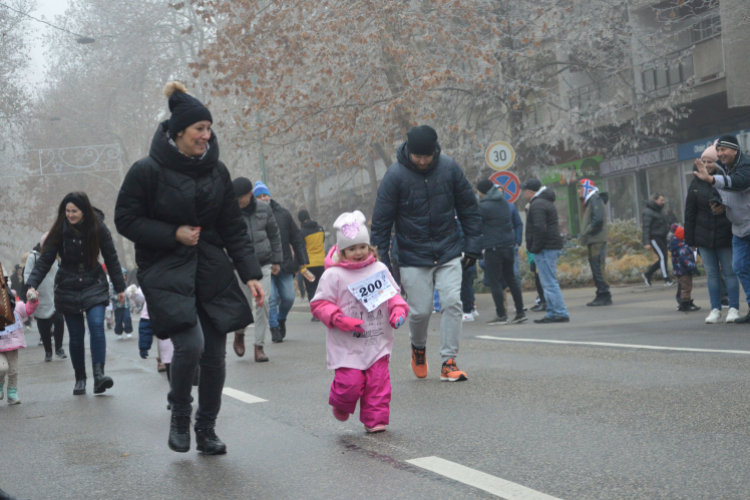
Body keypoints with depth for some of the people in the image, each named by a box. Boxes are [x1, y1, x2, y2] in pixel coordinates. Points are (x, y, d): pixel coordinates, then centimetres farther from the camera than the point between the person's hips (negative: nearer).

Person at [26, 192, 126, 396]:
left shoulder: (98, 228, -7)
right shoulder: (60, 231, -7)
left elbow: (111, 259, 1)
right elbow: (45, 260, -11)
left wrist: (120, 288, 4)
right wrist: (32, 285, -24)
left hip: (94, 285, -1)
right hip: (68, 289, 1)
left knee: (96, 325, -21)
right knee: (75, 335, 3)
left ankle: (99, 374, -26)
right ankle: (80, 379, 14)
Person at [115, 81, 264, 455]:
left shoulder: (216, 171, 7)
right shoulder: (147, 171, -7)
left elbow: (234, 228, 8)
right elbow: (126, 220, -3)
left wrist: (250, 274, -2)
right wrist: (174, 235, -13)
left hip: (213, 273, 5)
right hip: (166, 273, -4)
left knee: (215, 353, 3)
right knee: (190, 344, -21)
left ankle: (206, 430, 23)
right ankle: (180, 417, 7)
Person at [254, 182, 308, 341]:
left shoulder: (283, 213, 7)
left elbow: (296, 238, 11)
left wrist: (302, 260, 9)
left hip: (285, 264, 3)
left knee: (288, 297, 3)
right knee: (271, 299, -7)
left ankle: (281, 319, 31)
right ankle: (274, 328, 8)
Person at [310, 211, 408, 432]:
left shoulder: (379, 269, 7)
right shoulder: (333, 275, -4)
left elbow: (392, 295, 16)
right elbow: (319, 304, -3)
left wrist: (398, 310, -5)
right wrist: (340, 320, -16)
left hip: (377, 342, 3)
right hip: (347, 345, -3)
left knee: (378, 381, -1)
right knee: (350, 381, -10)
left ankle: (375, 420, 13)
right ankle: (340, 405, 23)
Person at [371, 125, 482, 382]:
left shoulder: (449, 168, -5)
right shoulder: (395, 175, -12)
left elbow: (469, 208, 6)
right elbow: (381, 222, -6)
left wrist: (472, 246, 2)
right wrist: (381, 263, -7)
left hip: (449, 253, 2)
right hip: (413, 257, -2)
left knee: (452, 303, -9)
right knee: (420, 310, 0)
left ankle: (449, 361, 0)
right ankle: (418, 348, 31)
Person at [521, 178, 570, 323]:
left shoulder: (537, 205, -13)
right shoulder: (547, 202, 20)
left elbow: (540, 228, -23)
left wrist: (535, 248, -16)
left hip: (545, 249, -11)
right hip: (554, 246, 11)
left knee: (549, 283, -9)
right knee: (549, 282, 14)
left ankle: (561, 314, -11)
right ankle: (552, 313, 16)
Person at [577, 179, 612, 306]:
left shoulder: (595, 200, -9)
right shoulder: (589, 201, 21)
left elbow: (598, 219, -22)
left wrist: (587, 233, -16)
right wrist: (584, 235, 8)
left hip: (597, 241, -10)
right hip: (592, 241, 10)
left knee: (599, 268, -11)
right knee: (596, 269, 11)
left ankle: (605, 296, -11)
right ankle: (601, 296, 14)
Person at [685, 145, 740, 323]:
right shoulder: (696, 183, 5)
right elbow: (690, 212, 7)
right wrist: (690, 239, 4)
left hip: (725, 234, -3)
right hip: (704, 235, 3)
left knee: (729, 271, 1)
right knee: (711, 273, 7)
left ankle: (734, 309, 7)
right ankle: (716, 310, 12)